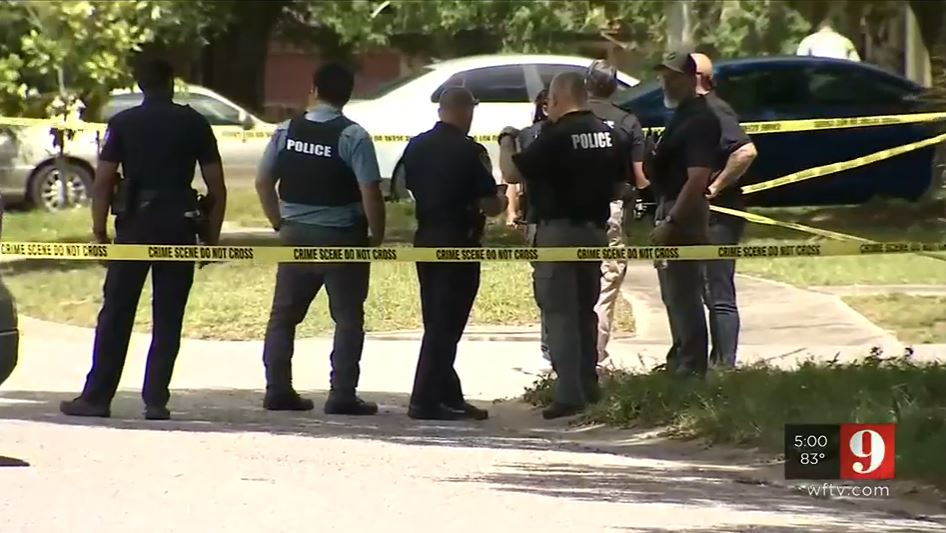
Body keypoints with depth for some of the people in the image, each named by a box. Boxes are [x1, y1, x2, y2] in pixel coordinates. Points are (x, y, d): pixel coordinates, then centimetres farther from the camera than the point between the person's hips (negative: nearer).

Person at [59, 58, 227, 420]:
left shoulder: (123, 123, 2)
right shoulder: (194, 124, 4)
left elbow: (103, 181, -4)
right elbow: (217, 187, 2)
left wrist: (99, 231, 2)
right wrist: (211, 236, 8)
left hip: (135, 226, -1)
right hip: (179, 227, 1)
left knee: (115, 315, 3)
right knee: (168, 319, 5)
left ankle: (97, 397, 2)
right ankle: (156, 400, 1)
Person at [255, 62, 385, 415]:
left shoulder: (287, 131, 2)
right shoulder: (353, 137, -12)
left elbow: (263, 182, 8)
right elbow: (370, 192, -17)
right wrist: (376, 235, -3)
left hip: (295, 235, 4)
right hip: (341, 238, -4)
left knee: (283, 316, 13)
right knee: (348, 318, 3)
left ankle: (278, 390, 10)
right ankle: (342, 395, -2)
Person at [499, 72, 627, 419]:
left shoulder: (555, 137, -17)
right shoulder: (607, 135, 6)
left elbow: (512, 173, -15)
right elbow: (619, 186, 13)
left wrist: (506, 142, 2)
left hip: (558, 231, -7)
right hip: (595, 230, 7)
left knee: (559, 314, -4)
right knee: (585, 311, 19)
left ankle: (569, 394, -8)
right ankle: (589, 387, 24)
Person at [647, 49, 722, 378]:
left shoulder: (699, 120, -16)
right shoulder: (682, 116, 16)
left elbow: (697, 178, -24)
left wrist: (671, 222, -25)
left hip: (684, 214, -11)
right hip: (669, 208, 11)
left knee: (683, 297, -9)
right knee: (676, 296, 17)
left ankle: (689, 369, -8)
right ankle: (680, 363, 25)